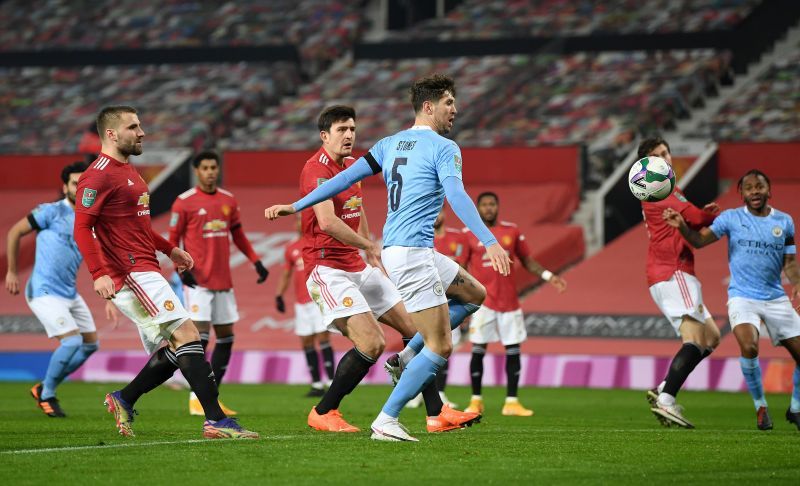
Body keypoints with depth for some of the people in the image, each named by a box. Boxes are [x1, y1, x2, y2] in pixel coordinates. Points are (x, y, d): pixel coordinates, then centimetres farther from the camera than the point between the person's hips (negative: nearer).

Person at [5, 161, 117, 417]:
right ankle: (46, 396, 0)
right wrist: (12, 272, 1)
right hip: (45, 292, -8)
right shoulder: (51, 212, -9)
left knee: (91, 343, 10)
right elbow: (14, 233, -1)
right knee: (72, 341, -19)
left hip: (70, 294, 8)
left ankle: (45, 388, 22)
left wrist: (109, 300, 8)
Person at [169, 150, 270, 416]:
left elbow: (238, 235, 20)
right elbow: (173, 240, -3)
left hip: (223, 281, 6)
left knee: (226, 336, 7)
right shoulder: (184, 202, -5)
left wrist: (256, 262, 10)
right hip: (198, 281, -6)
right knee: (200, 335, -12)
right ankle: (196, 398, -6)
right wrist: (182, 267, -17)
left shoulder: (229, 200, 11)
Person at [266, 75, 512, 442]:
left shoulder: (390, 144, 15)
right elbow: (456, 197, -22)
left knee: (474, 295, 23)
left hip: (393, 248, 9)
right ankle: (386, 422, -8)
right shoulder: (444, 148, -7)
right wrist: (489, 242, -29)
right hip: (412, 250, -9)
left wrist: (296, 206, 12)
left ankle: (407, 357, 14)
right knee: (440, 347, -5)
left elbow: (346, 177, 9)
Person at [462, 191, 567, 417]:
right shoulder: (470, 235, 0)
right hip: (483, 302, -2)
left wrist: (548, 276, -1)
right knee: (478, 350, -3)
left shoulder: (512, 231, 6)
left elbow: (527, 261, 13)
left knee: (513, 351, 1)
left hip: (509, 301, 3)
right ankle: (476, 401, 9)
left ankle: (511, 402, 7)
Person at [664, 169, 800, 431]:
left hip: (776, 299, 3)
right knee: (749, 346, -28)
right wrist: (681, 225, -28)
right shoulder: (731, 218, -2)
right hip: (742, 298, -3)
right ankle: (760, 406, -7)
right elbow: (699, 240, -9)